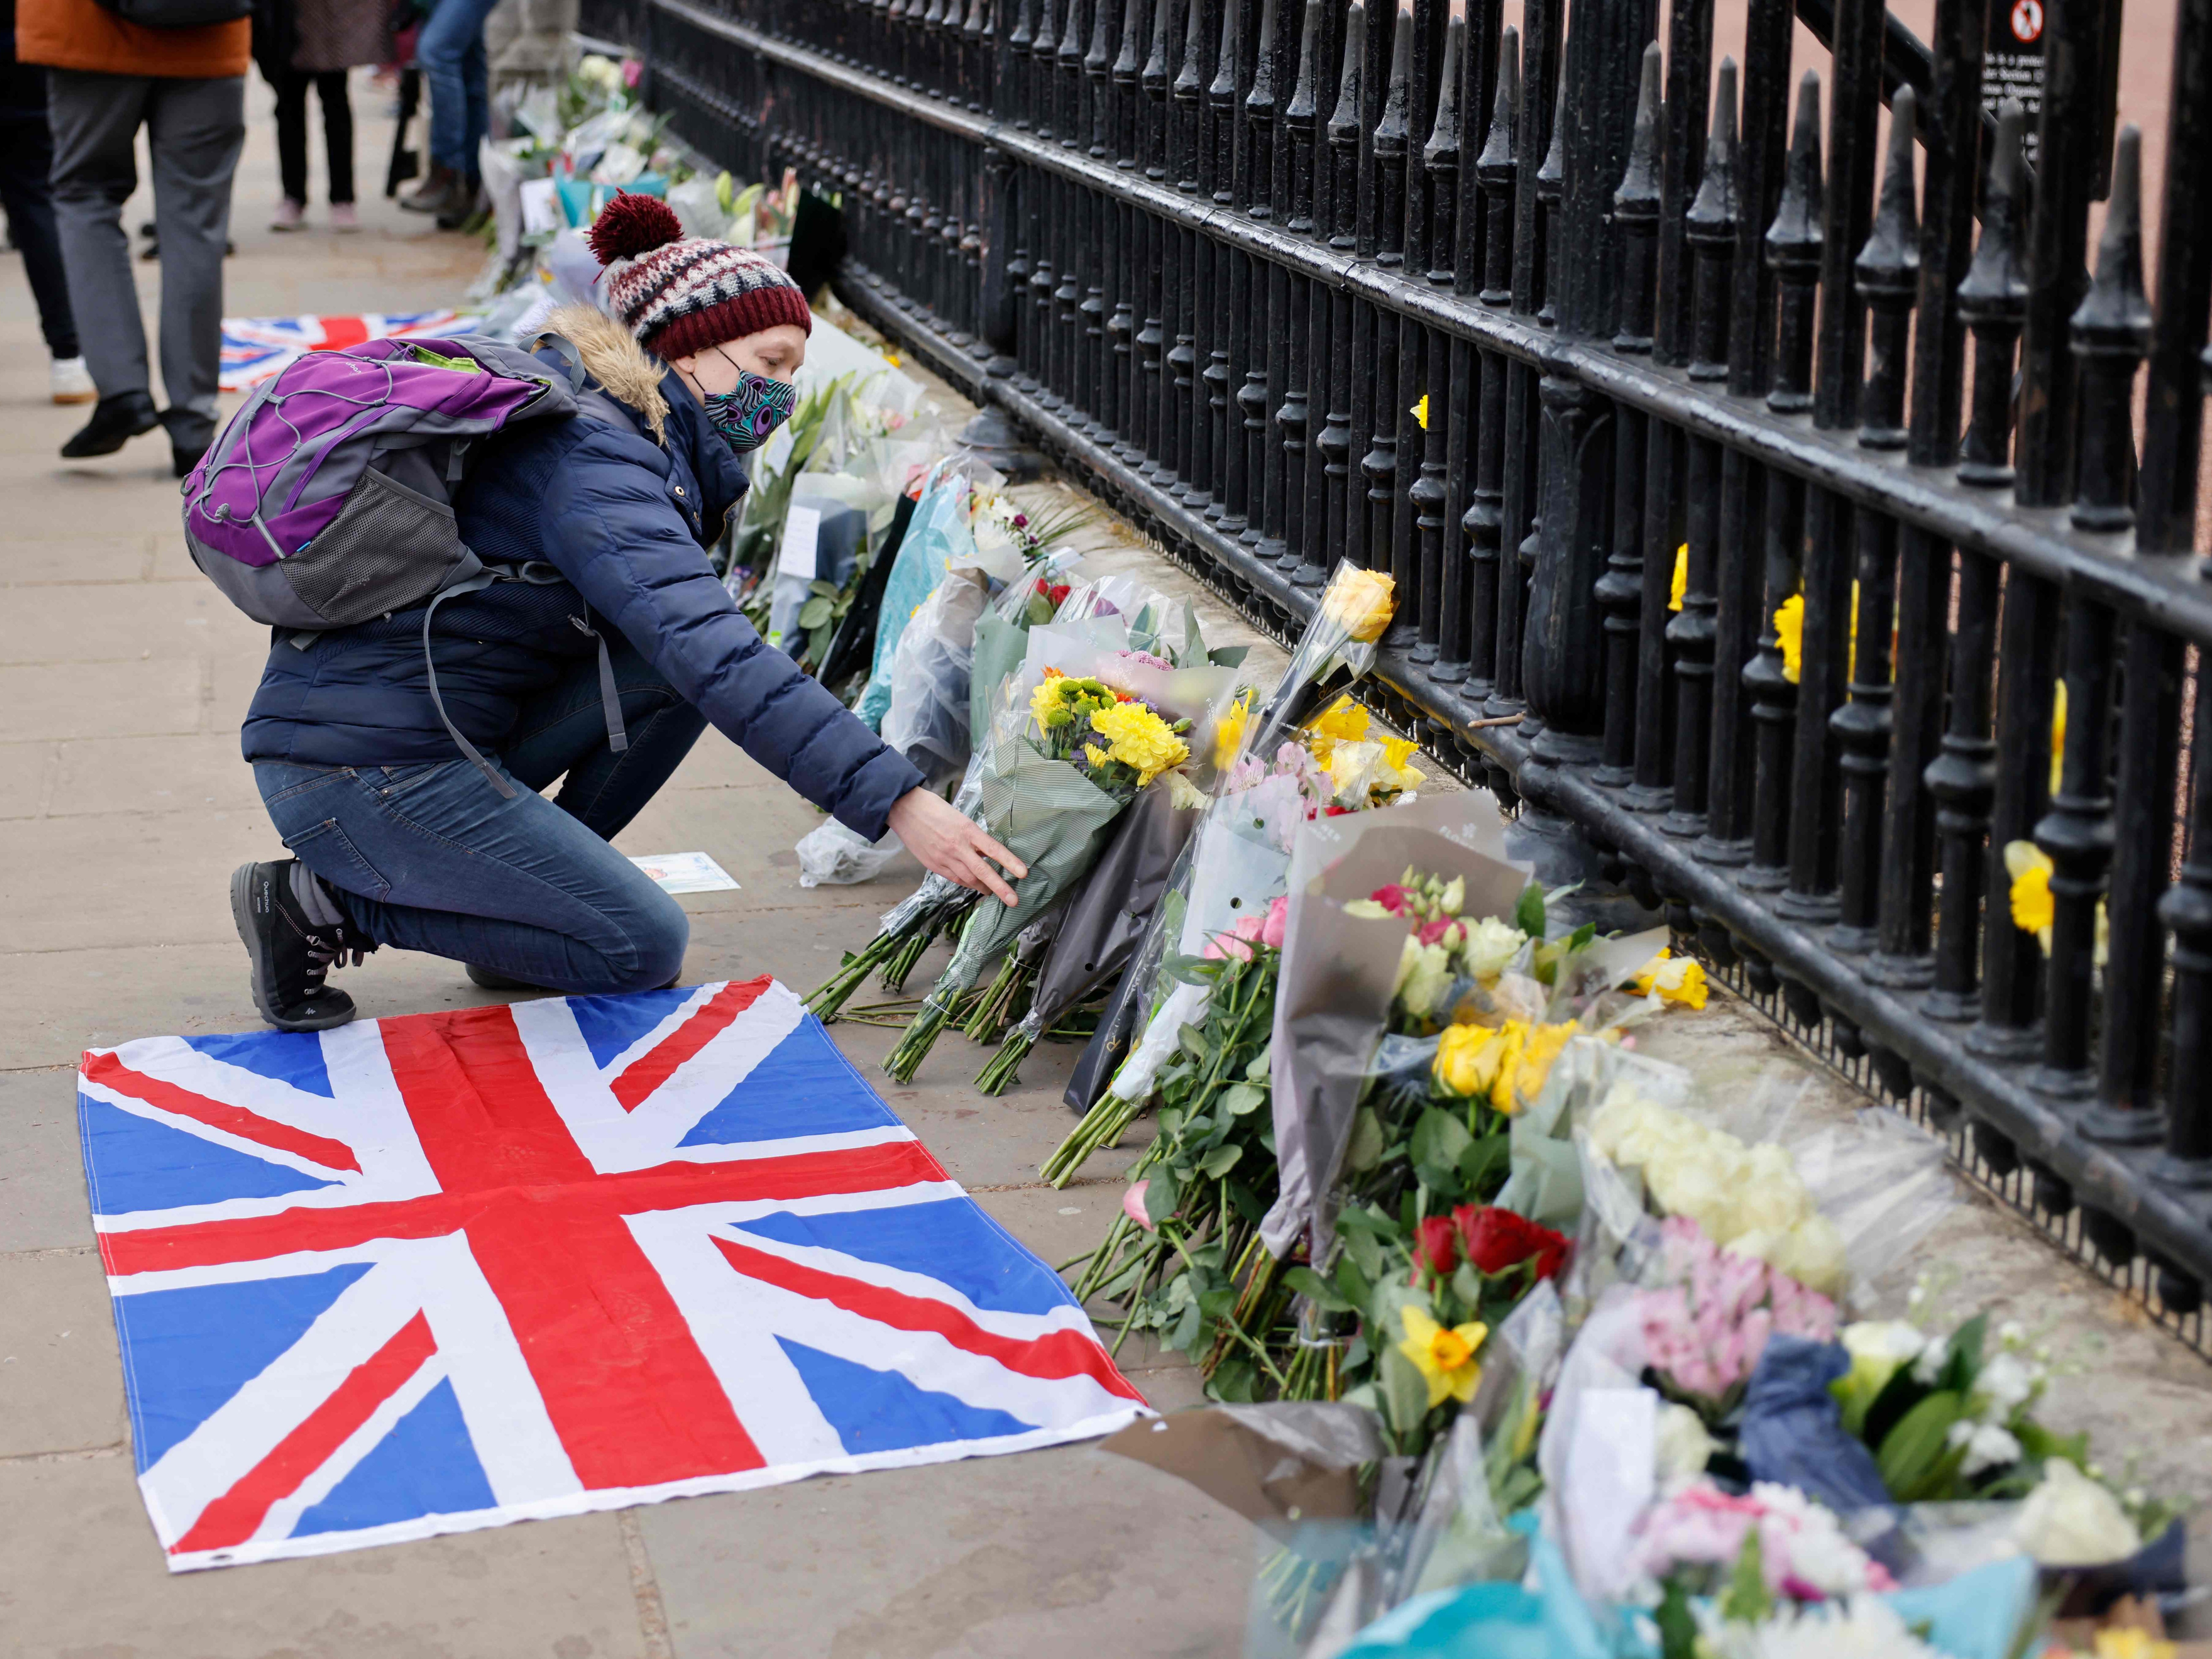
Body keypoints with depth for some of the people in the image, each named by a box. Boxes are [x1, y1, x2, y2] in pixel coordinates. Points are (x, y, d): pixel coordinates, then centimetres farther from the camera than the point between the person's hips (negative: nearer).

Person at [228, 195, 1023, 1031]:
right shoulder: (590, 461, -19)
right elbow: (719, 663, -31)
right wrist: (898, 801, -34)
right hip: (358, 769, -9)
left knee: (678, 654, 0)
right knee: (642, 946, -7)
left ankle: (522, 896, 8)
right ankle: (320, 902, -2)